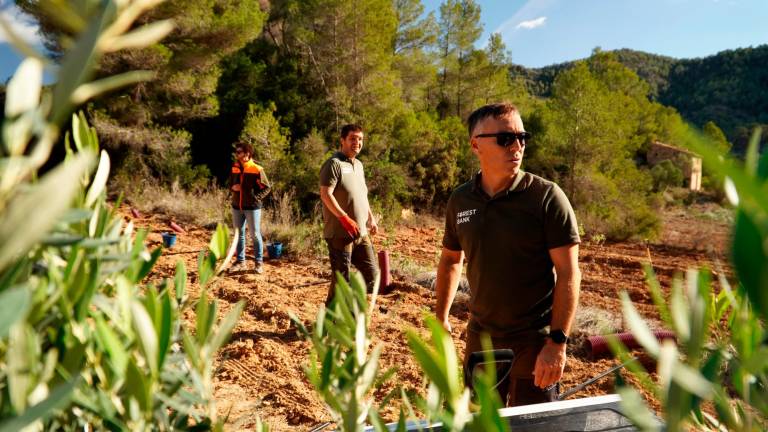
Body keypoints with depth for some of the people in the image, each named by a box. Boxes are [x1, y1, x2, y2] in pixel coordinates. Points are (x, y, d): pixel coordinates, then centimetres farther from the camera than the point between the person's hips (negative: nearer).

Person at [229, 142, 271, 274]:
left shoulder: (257, 169, -12)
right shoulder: (234, 168, 6)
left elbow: (267, 187, -8)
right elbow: (230, 184, 20)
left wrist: (256, 198, -15)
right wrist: (232, 188, -2)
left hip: (252, 207, -6)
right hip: (236, 207, 6)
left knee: (255, 235, 2)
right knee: (239, 234, 13)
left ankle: (259, 262, 11)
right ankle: (240, 261, 23)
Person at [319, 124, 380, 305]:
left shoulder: (359, 165, 18)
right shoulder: (334, 163, -10)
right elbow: (325, 194, -19)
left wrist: (371, 218, 15)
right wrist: (345, 218, -24)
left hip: (361, 233, 8)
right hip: (340, 233, -8)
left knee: (371, 274, 11)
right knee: (341, 278, -1)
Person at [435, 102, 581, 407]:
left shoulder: (547, 197, -14)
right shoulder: (460, 200, -1)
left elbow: (568, 273, -15)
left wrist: (558, 342, -19)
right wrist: (441, 318, 10)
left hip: (534, 343, -4)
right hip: (480, 339, 4)